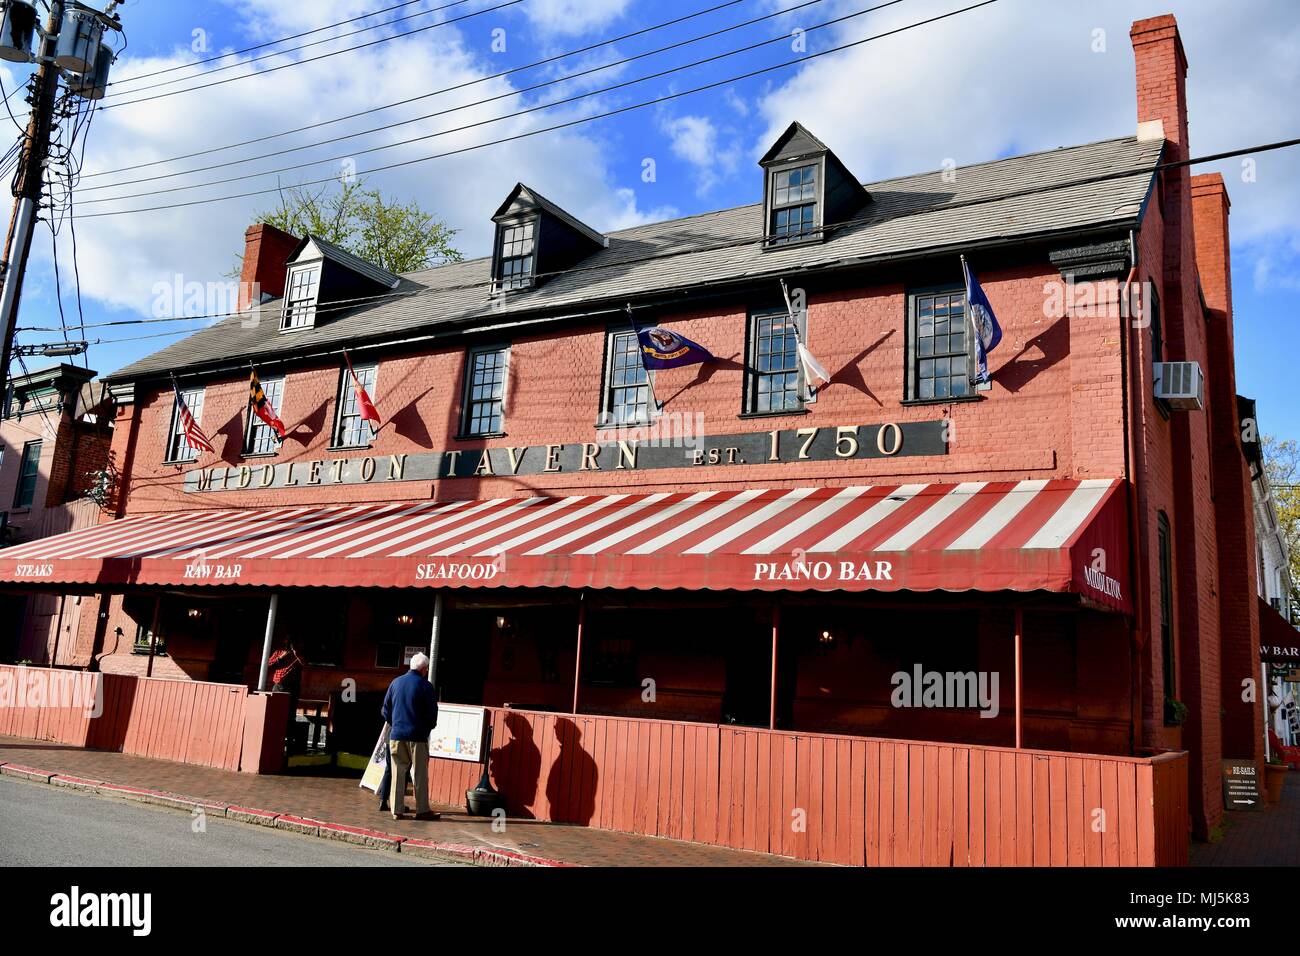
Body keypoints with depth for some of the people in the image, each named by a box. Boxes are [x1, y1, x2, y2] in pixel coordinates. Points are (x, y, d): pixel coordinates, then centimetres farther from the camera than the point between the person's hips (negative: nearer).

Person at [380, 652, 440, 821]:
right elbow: (432, 712, -6)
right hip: (417, 737, -4)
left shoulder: (395, 682, 7)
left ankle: (397, 810, 10)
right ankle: (422, 810, 6)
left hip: (396, 735, 4)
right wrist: (428, 728, 12)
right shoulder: (425, 686, -7)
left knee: (398, 773, 9)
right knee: (420, 775, 3)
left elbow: (385, 710, 12)